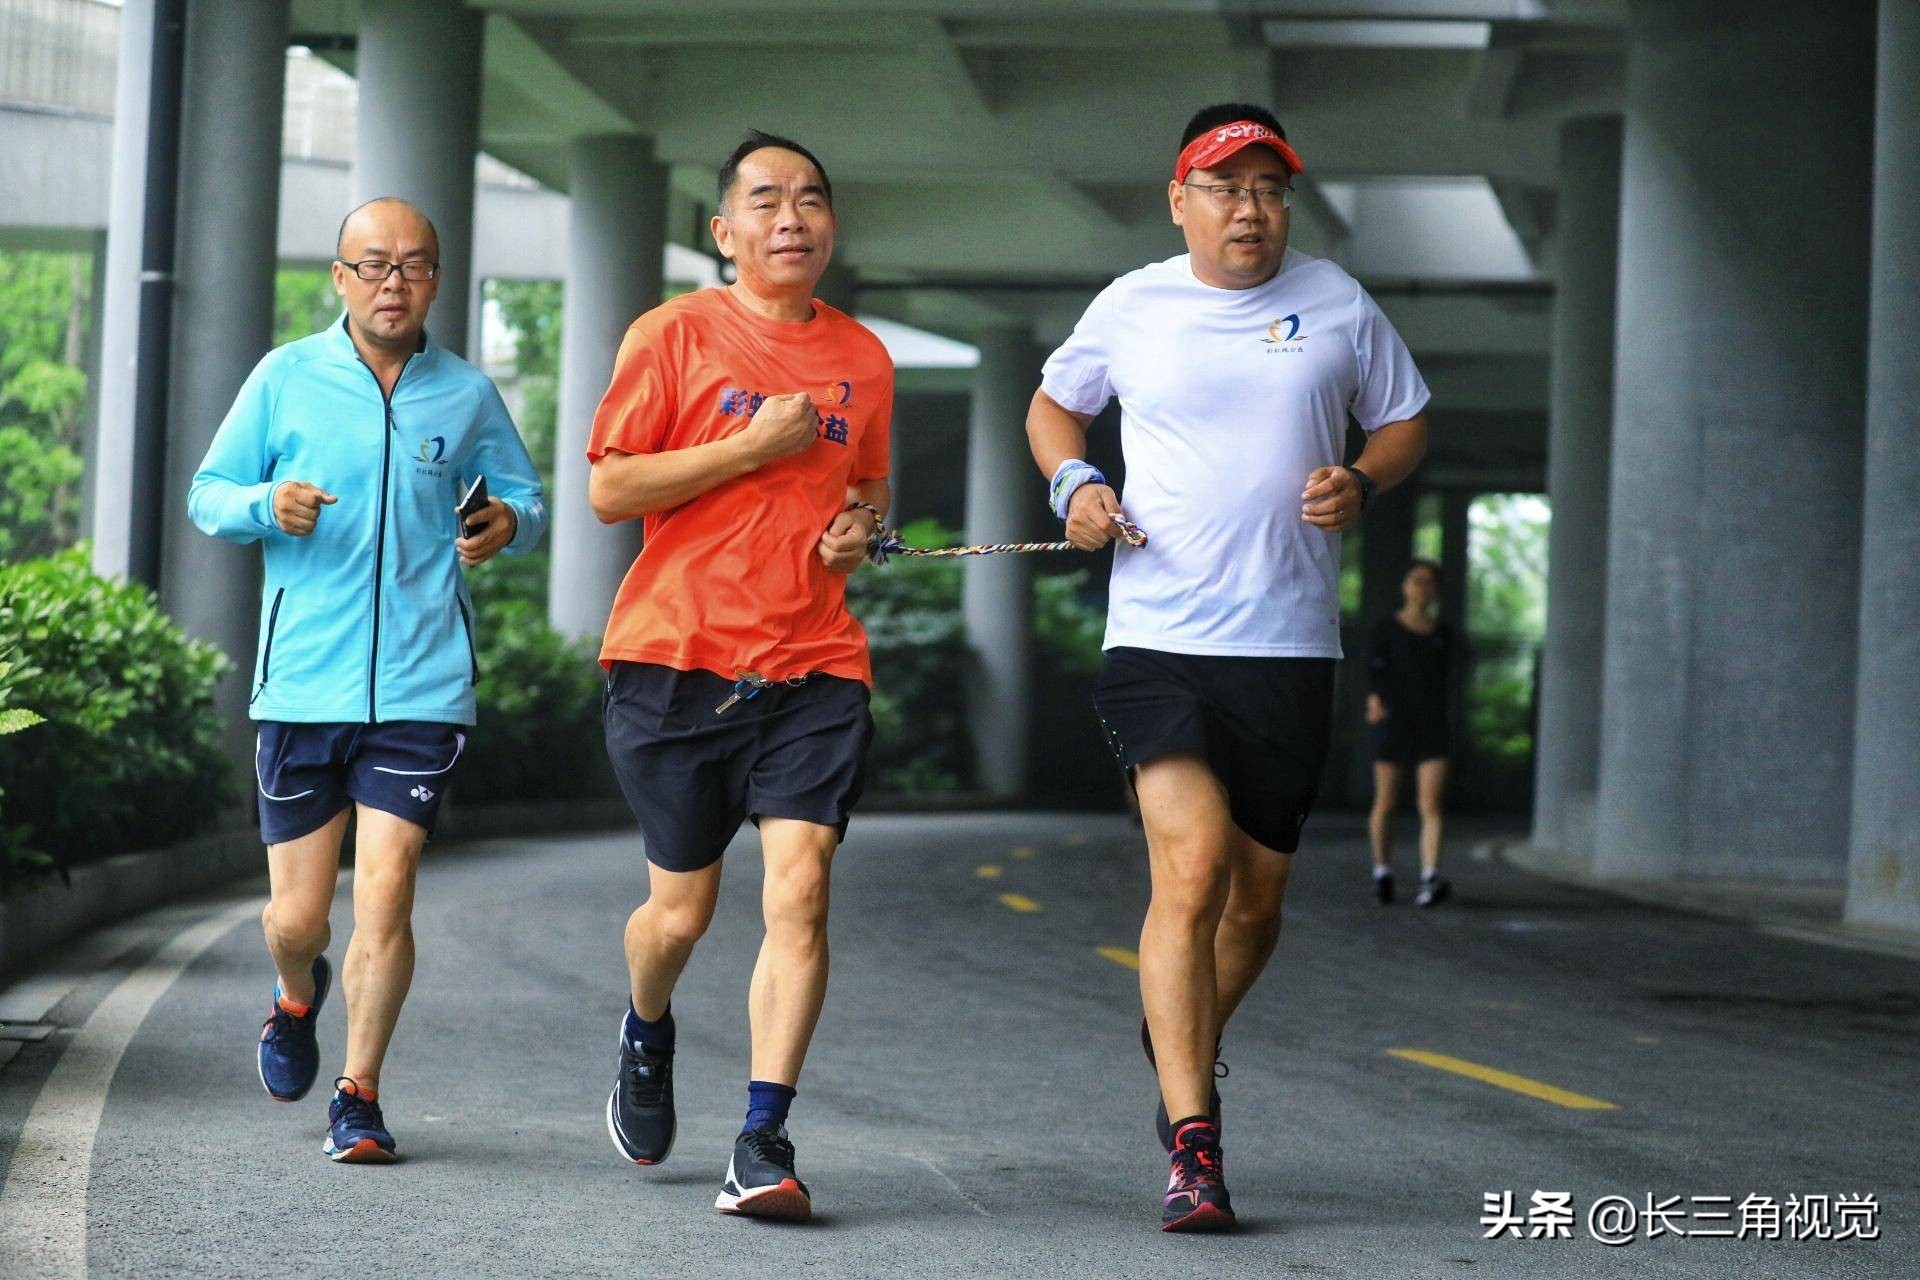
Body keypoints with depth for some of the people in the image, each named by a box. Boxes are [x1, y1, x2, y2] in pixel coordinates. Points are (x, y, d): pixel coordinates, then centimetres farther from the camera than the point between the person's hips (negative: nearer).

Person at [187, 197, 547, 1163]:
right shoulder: (285, 379, 4)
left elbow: (526, 498, 17)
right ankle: (298, 997, 41)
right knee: (296, 918, 5)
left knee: (385, 894, -9)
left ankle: (359, 1095, 7)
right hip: (301, 683, 0)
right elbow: (207, 494, 9)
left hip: (421, 685, 0)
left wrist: (509, 526, -7)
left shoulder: (467, 394, 6)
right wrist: (265, 504, -14)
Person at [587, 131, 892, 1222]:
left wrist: (863, 522, 5)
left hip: (815, 664, 2)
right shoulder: (676, 334, 0)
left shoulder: (864, 357, 13)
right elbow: (609, 490, -4)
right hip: (680, 659, -2)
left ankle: (765, 1141, -11)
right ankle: (647, 1035, 41)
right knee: (683, 910, 7)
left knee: (799, 886, -14)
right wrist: (754, 445, -11)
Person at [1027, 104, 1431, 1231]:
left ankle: (1184, 1038, 41)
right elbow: (1054, 406, 22)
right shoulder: (1131, 306, 6)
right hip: (1158, 638, -2)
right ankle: (1193, 1146, -16)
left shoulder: (1338, 304, 7)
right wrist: (1072, 484, 2)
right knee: (1193, 864, -19)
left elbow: (1406, 421, 18)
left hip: (1290, 644, 2)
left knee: (1257, 894, 9)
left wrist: (1362, 484, -3)